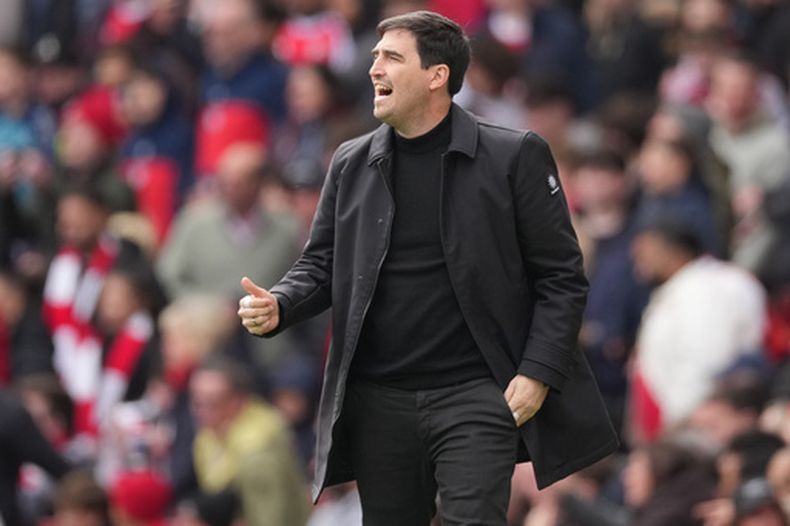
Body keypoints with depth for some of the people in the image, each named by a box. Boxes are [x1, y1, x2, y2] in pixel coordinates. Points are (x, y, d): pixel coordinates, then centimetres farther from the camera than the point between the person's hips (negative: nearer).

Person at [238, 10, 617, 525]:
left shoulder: (513, 157, -3)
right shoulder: (352, 164, 9)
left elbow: (561, 276, -2)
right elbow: (321, 264, 14)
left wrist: (538, 372, -12)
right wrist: (278, 307, -8)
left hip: (473, 399, -4)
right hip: (377, 403, 4)